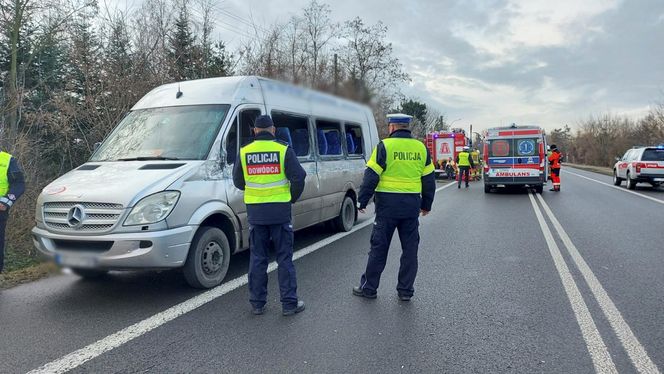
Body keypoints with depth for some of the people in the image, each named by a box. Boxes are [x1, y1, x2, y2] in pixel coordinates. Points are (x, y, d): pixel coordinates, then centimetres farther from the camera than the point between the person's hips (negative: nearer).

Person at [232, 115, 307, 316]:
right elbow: (298, 177, -8)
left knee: (257, 258, 12)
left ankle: (257, 303, 17)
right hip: (280, 211, -2)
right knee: (284, 258, 6)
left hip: (255, 211, 2)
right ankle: (289, 303, 10)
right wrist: (293, 197, 9)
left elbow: (238, 181, 8)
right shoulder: (284, 149, -6)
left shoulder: (244, 152, 2)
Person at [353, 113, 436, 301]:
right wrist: (426, 205, 21)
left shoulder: (385, 146, -7)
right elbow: (429, 179, 12)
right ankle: (406, 291, 18)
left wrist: (362, 201, -2)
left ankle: (369, 287, 15)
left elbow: (371, 176, -10)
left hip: (388, 203, -4)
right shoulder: (421, 148, 8)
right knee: (410, 248, 12)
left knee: (379, 247, 5)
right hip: (412, 205, 4)